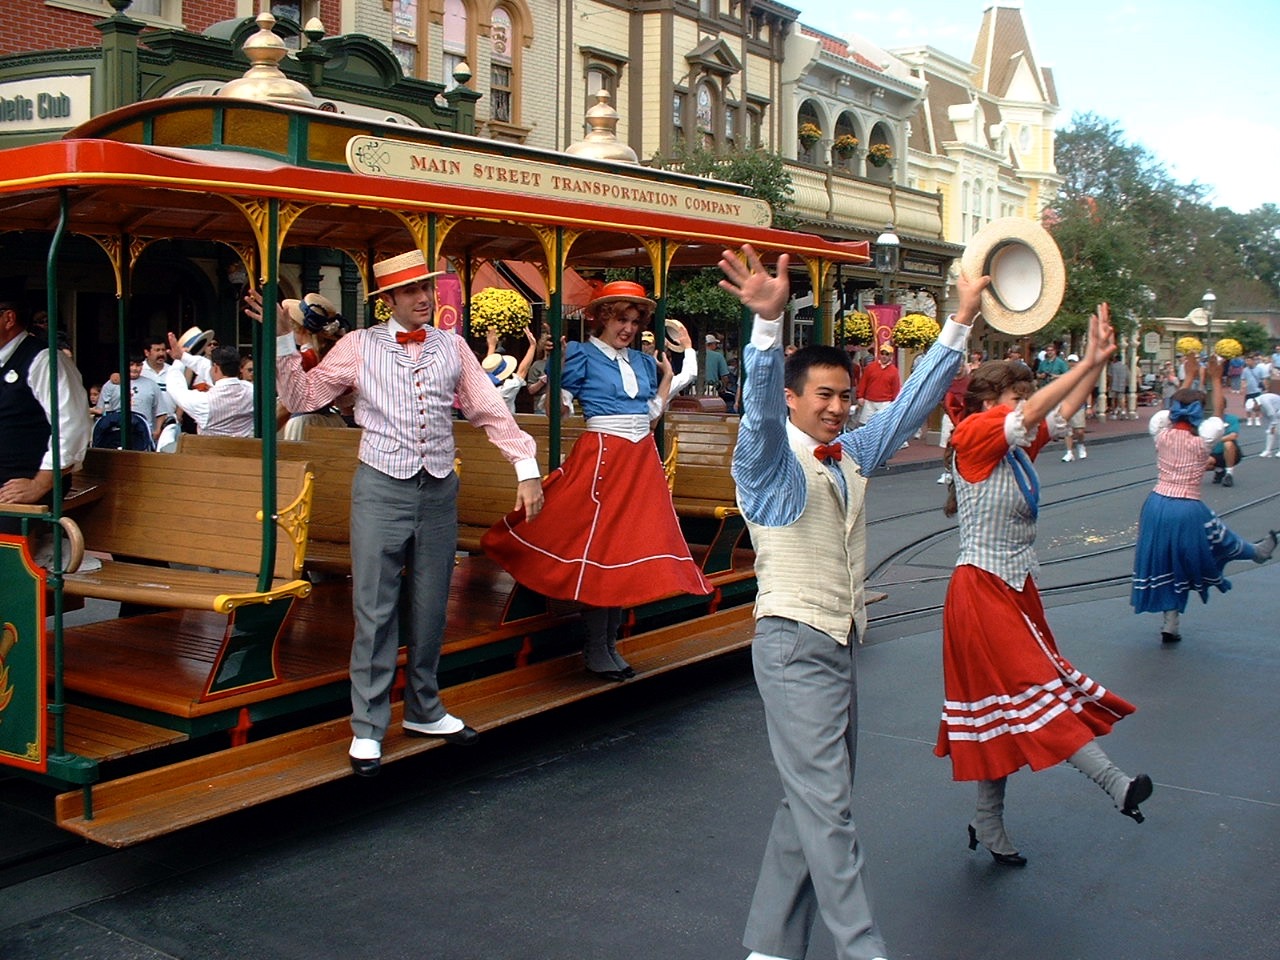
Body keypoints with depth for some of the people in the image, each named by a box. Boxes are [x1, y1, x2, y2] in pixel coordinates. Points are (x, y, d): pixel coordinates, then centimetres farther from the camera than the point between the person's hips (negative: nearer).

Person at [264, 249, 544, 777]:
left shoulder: (452, 347, 9)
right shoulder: (359, 346, 3)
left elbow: (491, 410, 8)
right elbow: (302, 397, 3)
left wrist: (526, 466, 2)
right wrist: (284, 340, -7)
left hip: (439, 491, 3)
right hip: (380, 489, -2)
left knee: (430, 609, 12)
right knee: (375, 611, -1)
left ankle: (424, 711, 28)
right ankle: (368, 727, 10)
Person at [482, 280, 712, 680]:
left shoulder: (642, 361, 17)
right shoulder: (582, 355, -1)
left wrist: (667, 373, 20)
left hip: (642, 459, 7)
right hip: (600, 456, -6)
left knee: (632, 549, 6)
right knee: (598, 545, -5)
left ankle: (610, 644, 15)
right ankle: (595, 650, 4)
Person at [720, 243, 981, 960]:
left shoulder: (854, 454, 12)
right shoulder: (771, 460, -9)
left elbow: (914, 402, 13)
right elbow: (760, 400, -27)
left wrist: (961, 322, 6)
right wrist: (768, 318, -44)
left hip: (842, 646, 8)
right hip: (795, 645, -8)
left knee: (813, 804, 12)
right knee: (828, 809, -7)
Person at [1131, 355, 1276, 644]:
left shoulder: (1162, 435, -4)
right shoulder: (1201, 442, -11)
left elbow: (1172, 409, 16)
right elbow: (1218, 416, 6)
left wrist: (1189, 377, 23)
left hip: (1158, 503, 3)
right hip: (1188, 510, -3)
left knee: (1168, 566, 11)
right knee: (1221, 541, 26)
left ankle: (1170, 625, 15)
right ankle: (1259, 552, 58)